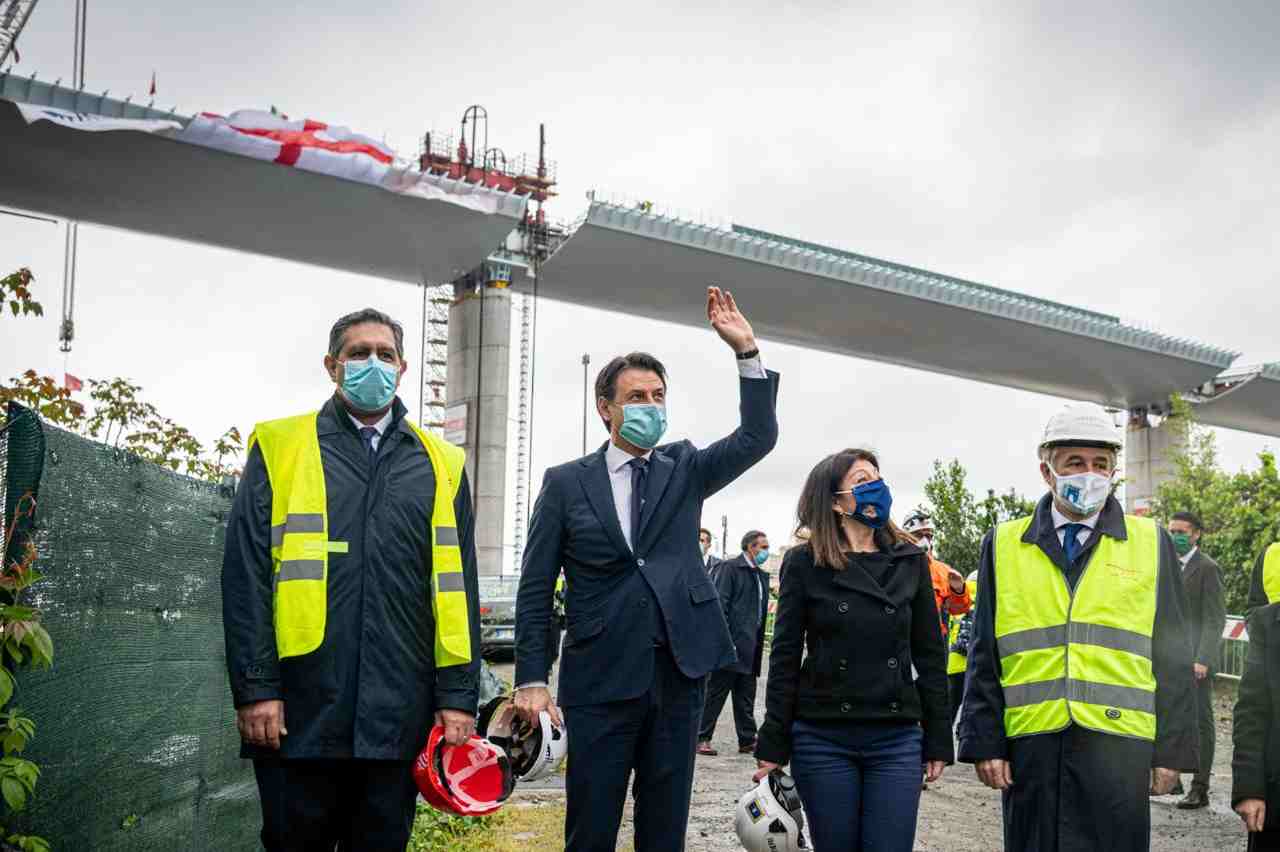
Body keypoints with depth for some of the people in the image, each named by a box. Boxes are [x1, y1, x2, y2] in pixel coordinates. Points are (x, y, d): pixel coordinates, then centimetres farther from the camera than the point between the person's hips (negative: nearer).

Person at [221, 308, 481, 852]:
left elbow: (457, 587, 9)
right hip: (301, 708, -2)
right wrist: (255, 688, -8)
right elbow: (246, 577, 0)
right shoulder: (278, 446, 5)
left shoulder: (441, 463, 10)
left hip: (399, 716, 2)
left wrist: (458, 696, 2)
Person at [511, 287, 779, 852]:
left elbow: (758, 437, -3)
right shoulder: (566, 483, 2)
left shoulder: (684, 470, 10)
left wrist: (747, 350, -13)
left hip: (679, 673, 3)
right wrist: (530, 679, -6)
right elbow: (535, 589, 1)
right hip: (601, 680, -2)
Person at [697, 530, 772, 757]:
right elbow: (720, 604, -13)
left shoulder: (762, 575, 17)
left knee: (746, 698, 12)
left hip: (750, 648, 8)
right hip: (731, 645, -8)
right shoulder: (729, 568, -7)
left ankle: (748, 740, 18)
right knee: (715, 694, -1)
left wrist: (759, 644, 12)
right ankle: (702, 738, 6)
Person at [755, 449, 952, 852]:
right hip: (822, 740, -1)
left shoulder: (911, 561, 6)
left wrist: (938, 740, 6)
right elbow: (784, 657, 0)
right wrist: (773, 746, -4)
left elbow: (930, 654, 9)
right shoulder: (804, 563, 0)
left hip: (898, 740, 2)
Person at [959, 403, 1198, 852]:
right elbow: (984, 655, 7)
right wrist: (984, 743, 2)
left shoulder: (1151, 543, 7)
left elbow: (1172, 656, 7)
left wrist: (1172, 747, 2)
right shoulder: (1004, 545, 8)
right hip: (1030, 746, 1)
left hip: (1118, 746, -1)